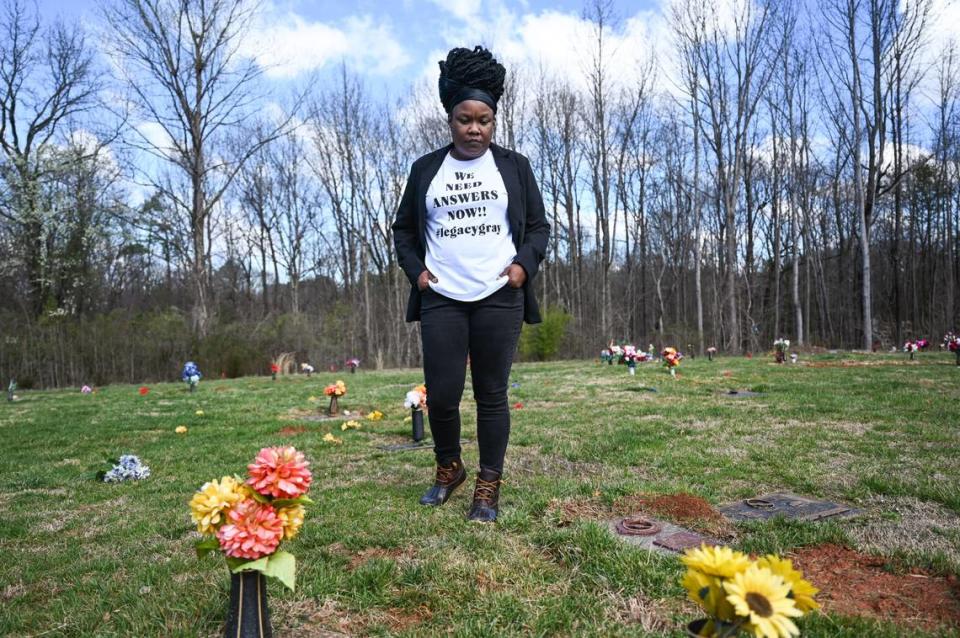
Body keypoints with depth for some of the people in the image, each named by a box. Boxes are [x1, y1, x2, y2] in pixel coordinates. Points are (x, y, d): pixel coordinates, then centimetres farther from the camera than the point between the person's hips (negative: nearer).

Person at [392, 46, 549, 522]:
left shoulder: (514, 166, 10)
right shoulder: (425, 168, 12)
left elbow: (538, 226, 11)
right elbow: (403, 228, 17)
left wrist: (524, 264, -5)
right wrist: (416, 270, 2)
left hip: (499, 298, -1)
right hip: (441, 299, 1)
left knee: (492, 395, 1)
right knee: (440, 396, -1)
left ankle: (488, 489, 13)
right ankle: (448, 469, 26)